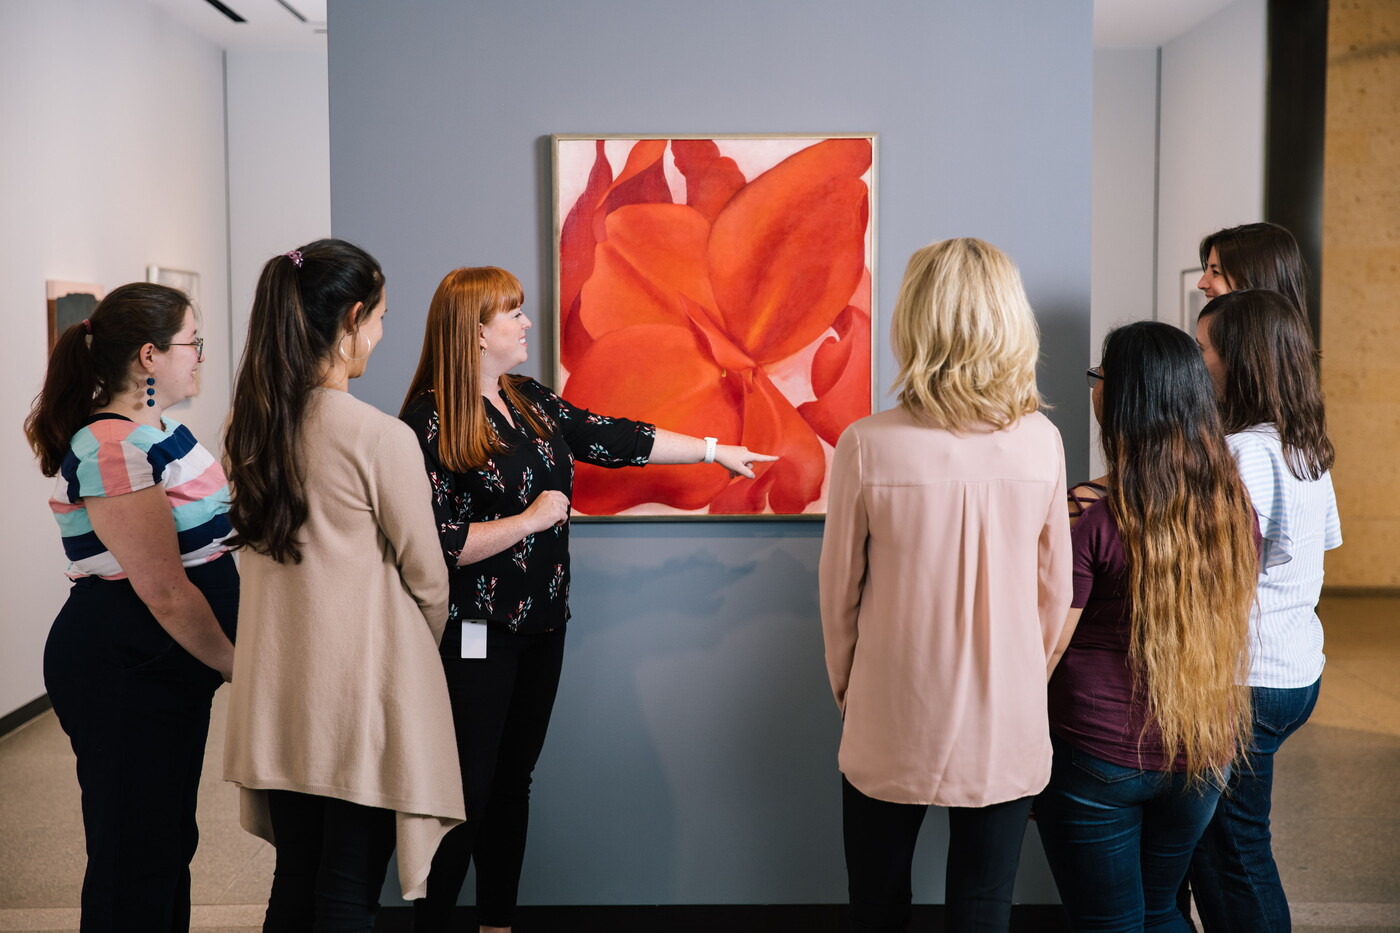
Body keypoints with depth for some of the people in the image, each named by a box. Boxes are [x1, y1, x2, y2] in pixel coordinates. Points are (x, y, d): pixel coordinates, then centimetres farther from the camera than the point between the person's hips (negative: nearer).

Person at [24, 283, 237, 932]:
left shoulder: (160, 431, 10)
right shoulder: (110, 447, -20)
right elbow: (164, 592, -22)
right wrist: (233, 663, -10)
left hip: (168, 668, 10)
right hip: (123, 674, -10)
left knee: (168, 842, 19)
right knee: (134, 860, 1)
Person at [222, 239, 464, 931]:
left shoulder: (249, 427, 1)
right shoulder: (381, 438, -17)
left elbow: (260, 550, 11)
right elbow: (426, 577, -8)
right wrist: (422, 648, 12)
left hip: (279, 689, 6)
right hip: (361, 693, -6)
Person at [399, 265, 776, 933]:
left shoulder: (532, 402, 9)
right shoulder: (429, 424, -15)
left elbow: (614, 438, 15)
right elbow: (435, 547, -20)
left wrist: (713, 450, 18)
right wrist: (530, 519, -16)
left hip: (541, 625, 8)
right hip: (474, 637, -7)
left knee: (513, 782, 15)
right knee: (467, 795, -2)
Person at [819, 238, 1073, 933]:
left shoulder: (867, 446, -16)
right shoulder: (1041, 443, -8)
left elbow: (839, 594, -5)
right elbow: (1054, 590, 2)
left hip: (890, 736, -2)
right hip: (1006, 737, 2)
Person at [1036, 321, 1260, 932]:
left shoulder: (1098, 523, -19)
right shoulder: (1235, 507, -2)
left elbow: (1042, 654, -14)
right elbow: (1228, 634, 10)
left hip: (1099, 758, -5)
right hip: (1206, 751, 5)